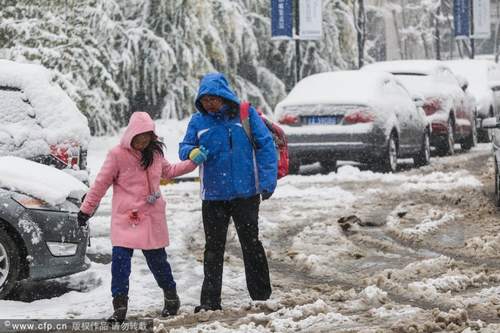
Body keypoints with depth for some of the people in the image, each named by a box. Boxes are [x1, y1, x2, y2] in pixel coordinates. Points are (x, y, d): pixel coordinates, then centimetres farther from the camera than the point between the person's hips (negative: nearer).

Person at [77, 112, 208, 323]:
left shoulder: (154, 153, 7)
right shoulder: (117, 155, -9)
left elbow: (168, 171, 26)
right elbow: (101, 184, -4)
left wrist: (193, 162, 19)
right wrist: (86, 209, -1)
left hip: (152, 218, 3)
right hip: (125, 219, -3)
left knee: (157, 259, 12)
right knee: (120, 260, -11)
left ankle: (171, 297, 31)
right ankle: (120, 307, -5)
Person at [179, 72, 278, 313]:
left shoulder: (245, 114, -4)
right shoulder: (198, 121, 3)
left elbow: (265, 146, -4)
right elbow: (184, 148, 7)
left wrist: (268, 180, -12)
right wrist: (191, 153, -19)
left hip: (246, 192, -2)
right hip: (213, 195, 2)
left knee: (251, 243, 7)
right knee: (213, 248, 5)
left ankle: (261, 296, 16)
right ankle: (210, 301, 8)